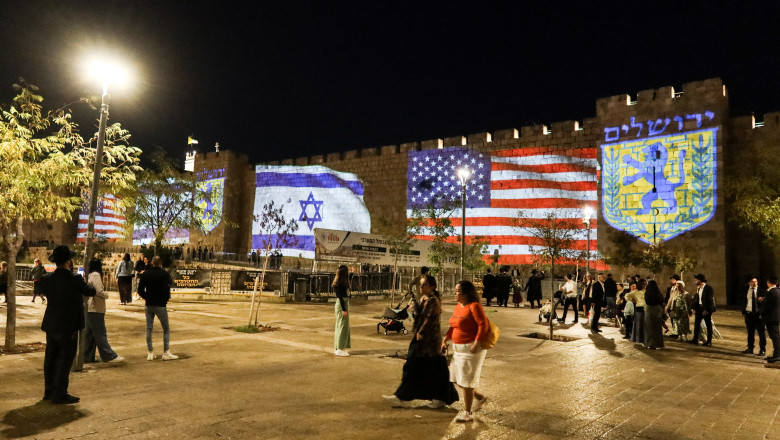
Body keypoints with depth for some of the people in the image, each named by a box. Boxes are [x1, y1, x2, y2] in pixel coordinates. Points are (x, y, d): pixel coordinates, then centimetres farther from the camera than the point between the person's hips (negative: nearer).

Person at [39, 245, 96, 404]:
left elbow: (45, 292, 16)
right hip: (68, 326, -6)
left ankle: (49, 391, 29)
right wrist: (83, 283, 13)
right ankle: (60, 394, 7)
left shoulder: (46, 279, -2)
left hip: (51, 325, 7)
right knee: (65, 359, 2)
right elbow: (91, 292, -6)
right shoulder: (75, 279, -19)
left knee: (50, 357, 17)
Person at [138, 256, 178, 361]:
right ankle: (166, 353, 2)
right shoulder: (164, 274, -10)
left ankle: (150, 353, 11)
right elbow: (166, 289, -16)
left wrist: (147, 298, 13)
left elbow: (140, 290, 4)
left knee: (149, 329, 10)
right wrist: (166, 299, 1)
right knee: (166, 329, 5)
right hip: (160, 305, -4)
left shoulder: (145, 274, 4)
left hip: (149, 305, 4)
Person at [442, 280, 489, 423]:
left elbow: (483, 325, -21)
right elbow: (453, 326, 17)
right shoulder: (458, 307, 10)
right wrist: (445, 339, 8)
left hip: (470, 348, -9)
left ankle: (468, 413, 14)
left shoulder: (474, 306, -16)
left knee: (466, 381, -1)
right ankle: (480, 397, 32)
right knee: (456, 379, 15)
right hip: (458, 348, 9)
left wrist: (476, 343, -26)